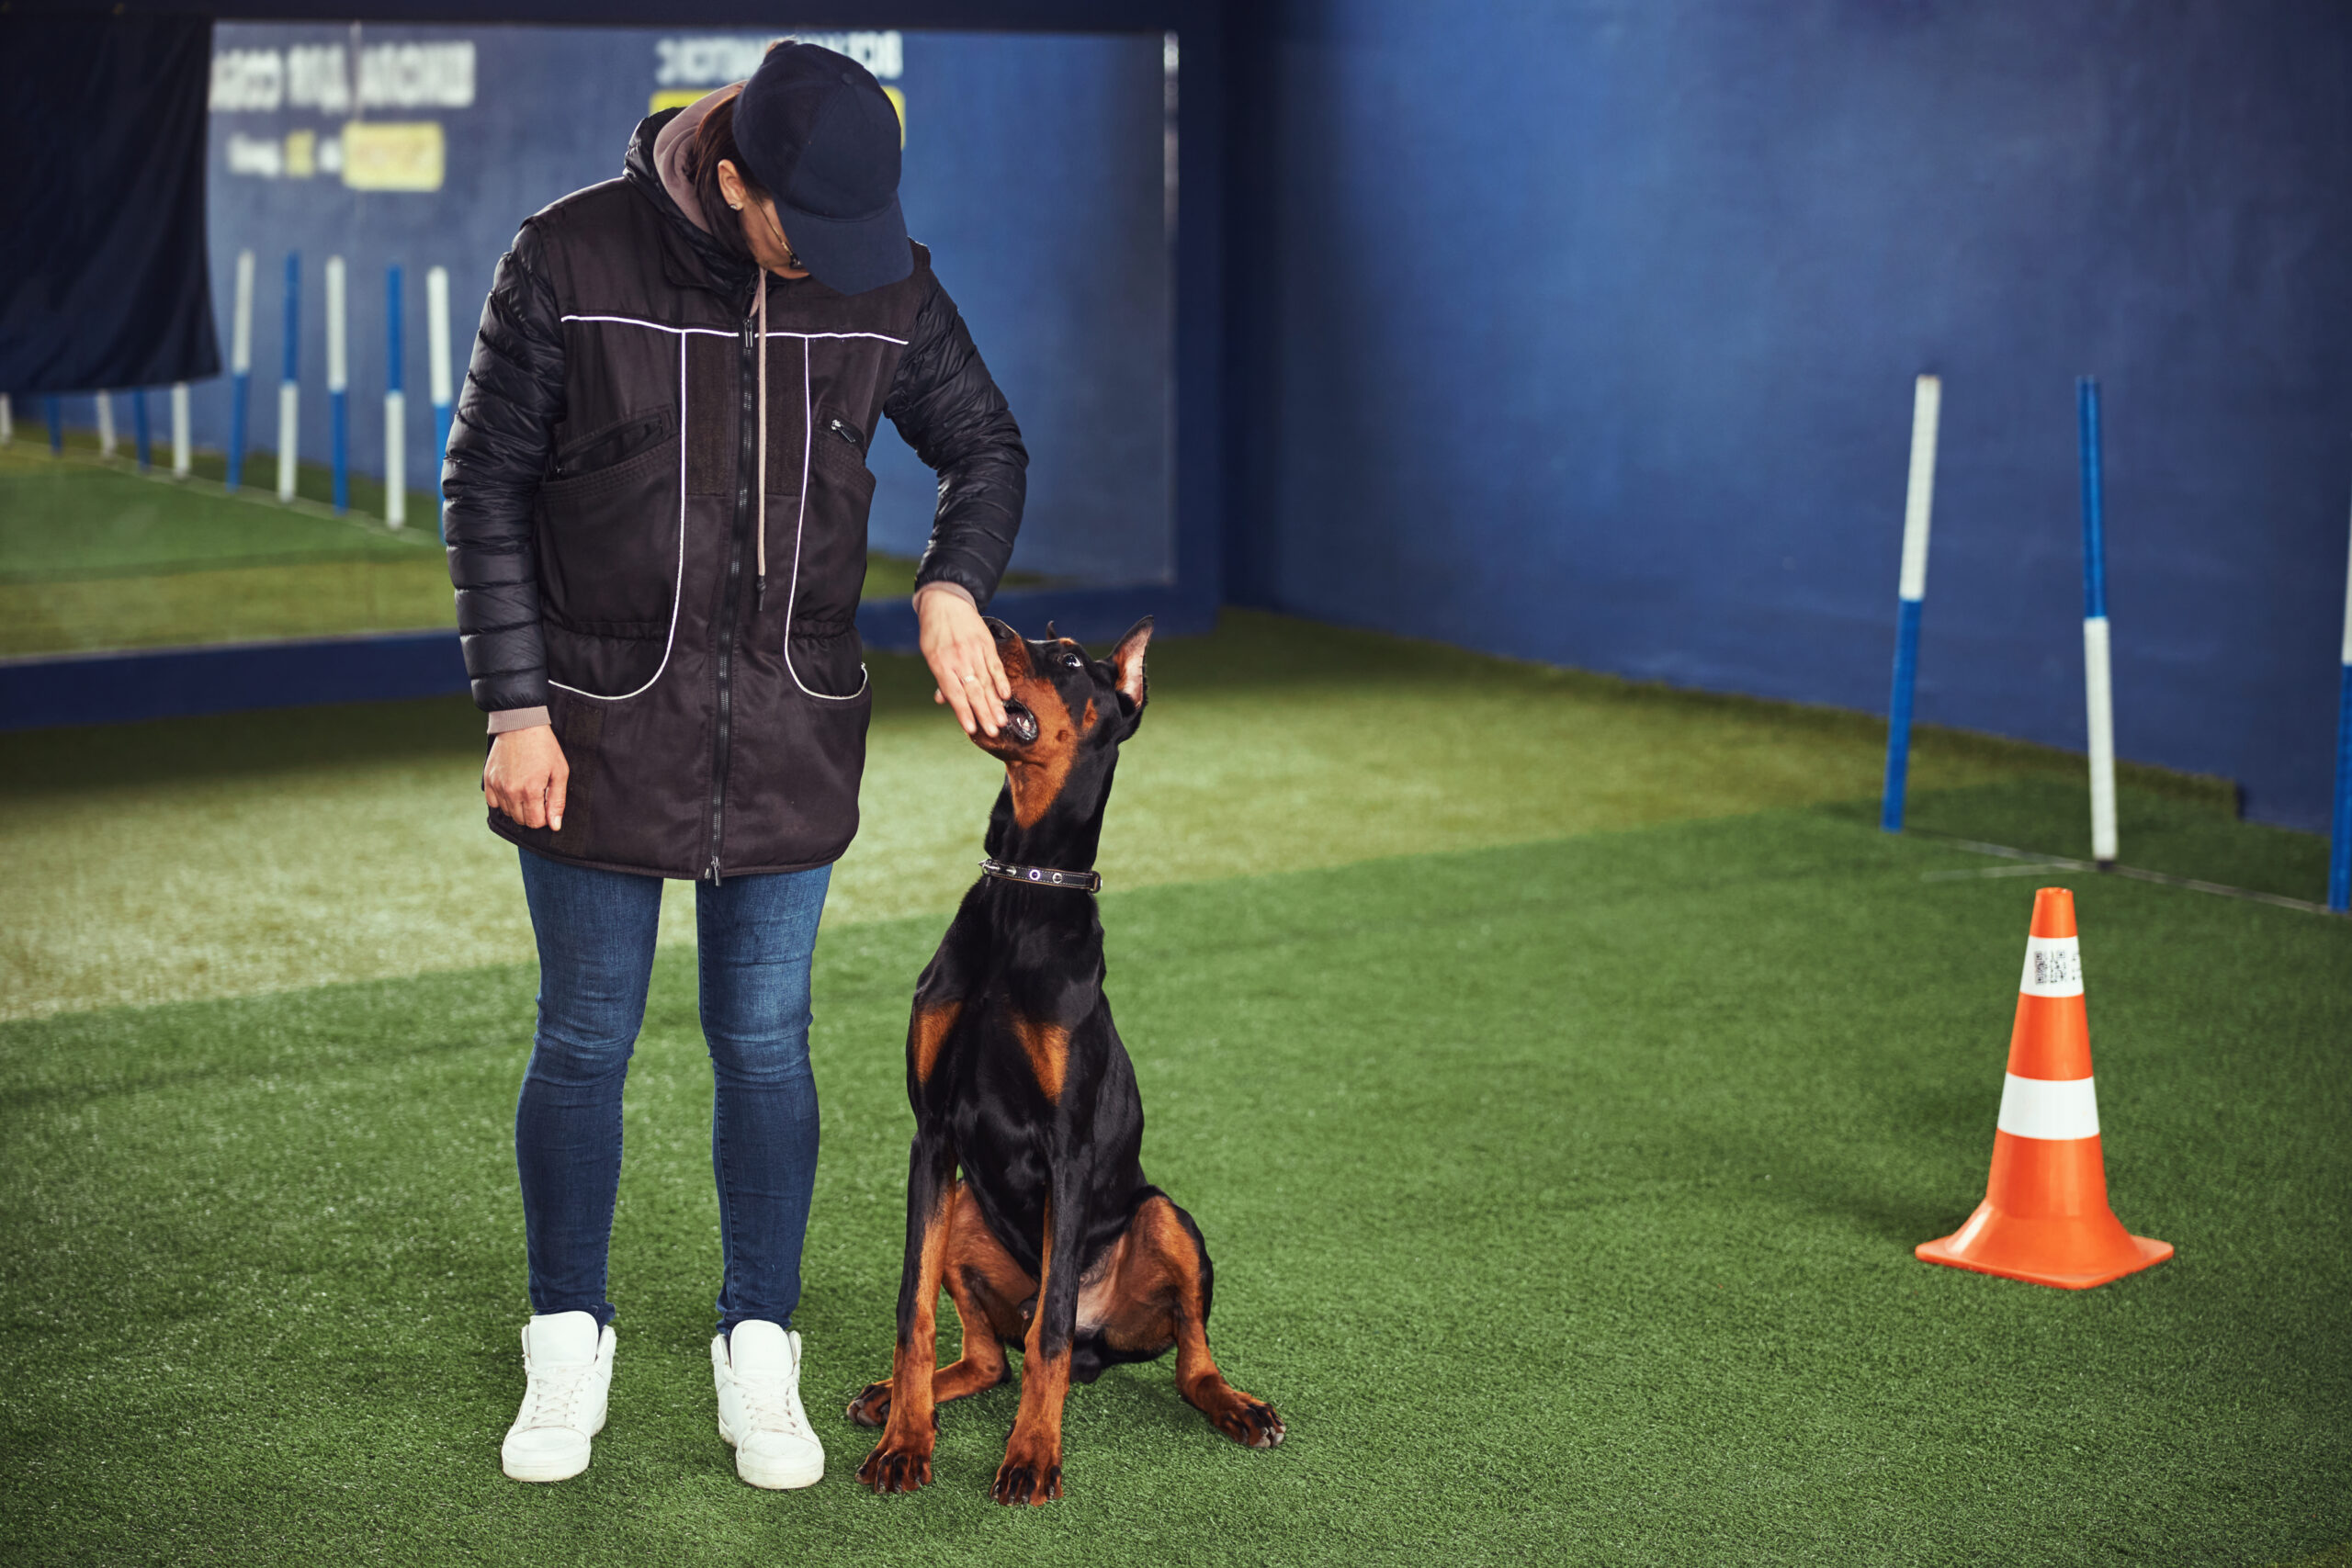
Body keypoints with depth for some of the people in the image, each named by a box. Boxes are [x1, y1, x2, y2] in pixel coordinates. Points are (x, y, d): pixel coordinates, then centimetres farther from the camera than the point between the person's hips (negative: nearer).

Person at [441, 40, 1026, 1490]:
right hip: (603, 726, -2)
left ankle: (759, 1359, 22)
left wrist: (953, 584, -10)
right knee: (584, 1044, 8)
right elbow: (486, 488, -6)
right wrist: (515, 707, -9)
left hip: (790, 733, 2)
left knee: (765, 1043, 7)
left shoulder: (887, 282, -5)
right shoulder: (571, 262, -12)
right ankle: (570, 1348, 25)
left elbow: (988, 447, 9)